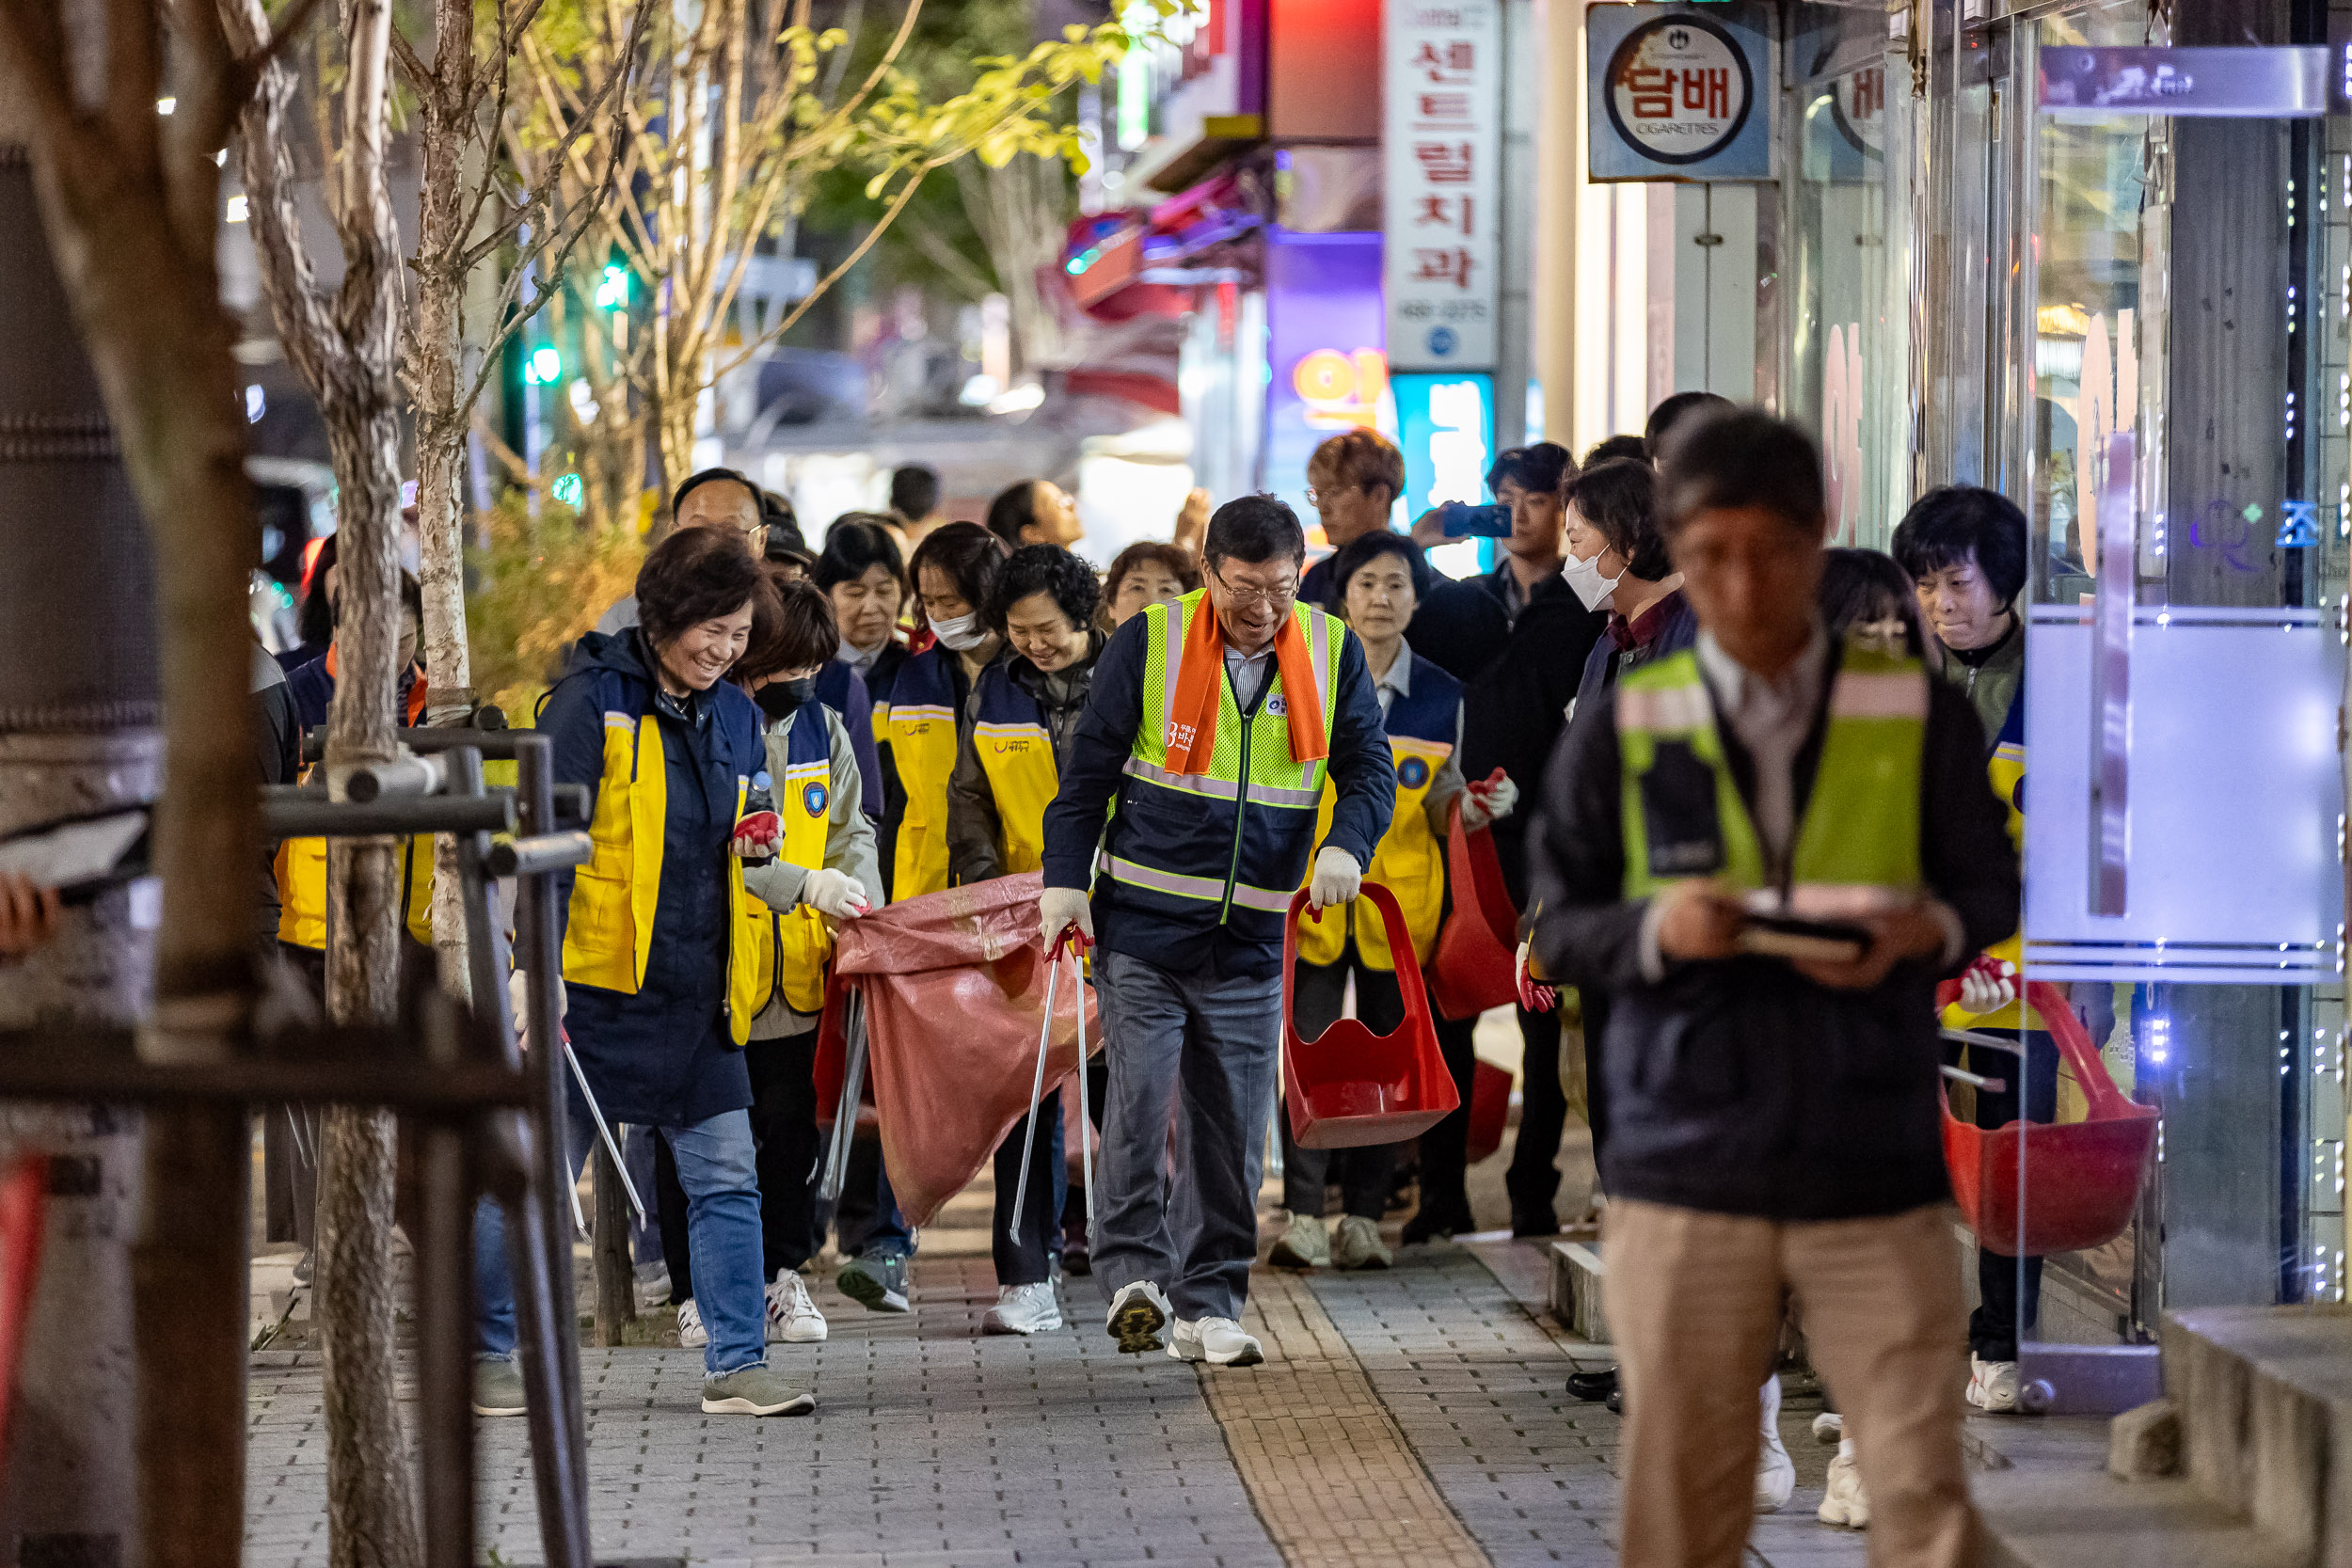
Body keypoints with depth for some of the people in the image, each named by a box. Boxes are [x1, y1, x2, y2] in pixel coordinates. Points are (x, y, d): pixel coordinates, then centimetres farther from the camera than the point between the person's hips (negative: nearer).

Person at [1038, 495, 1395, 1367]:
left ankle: (1208, 1305, 12)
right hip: (1141, 928, -2)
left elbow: (1368, 766, 7)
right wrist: (1066, 880, -7)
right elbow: (1089, 769, 1)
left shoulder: (1332, 652, 2)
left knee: (1232, 1125, 4)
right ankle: (1134, 1274, -4)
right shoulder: (1149, 643, -5)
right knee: (1140, 1101, -12)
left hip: (1250, 937, 2)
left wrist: (1345, 844, -14)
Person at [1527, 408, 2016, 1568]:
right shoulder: (1623, 729, 2)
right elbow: (1558, 926, 5)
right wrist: (1655, 929, -16)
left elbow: (1990, 891, 8)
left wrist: (1928, 932, -14)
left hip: (1877, 1171, 0)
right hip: (1682, 1171, 0)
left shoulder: (1919, 716, 2)